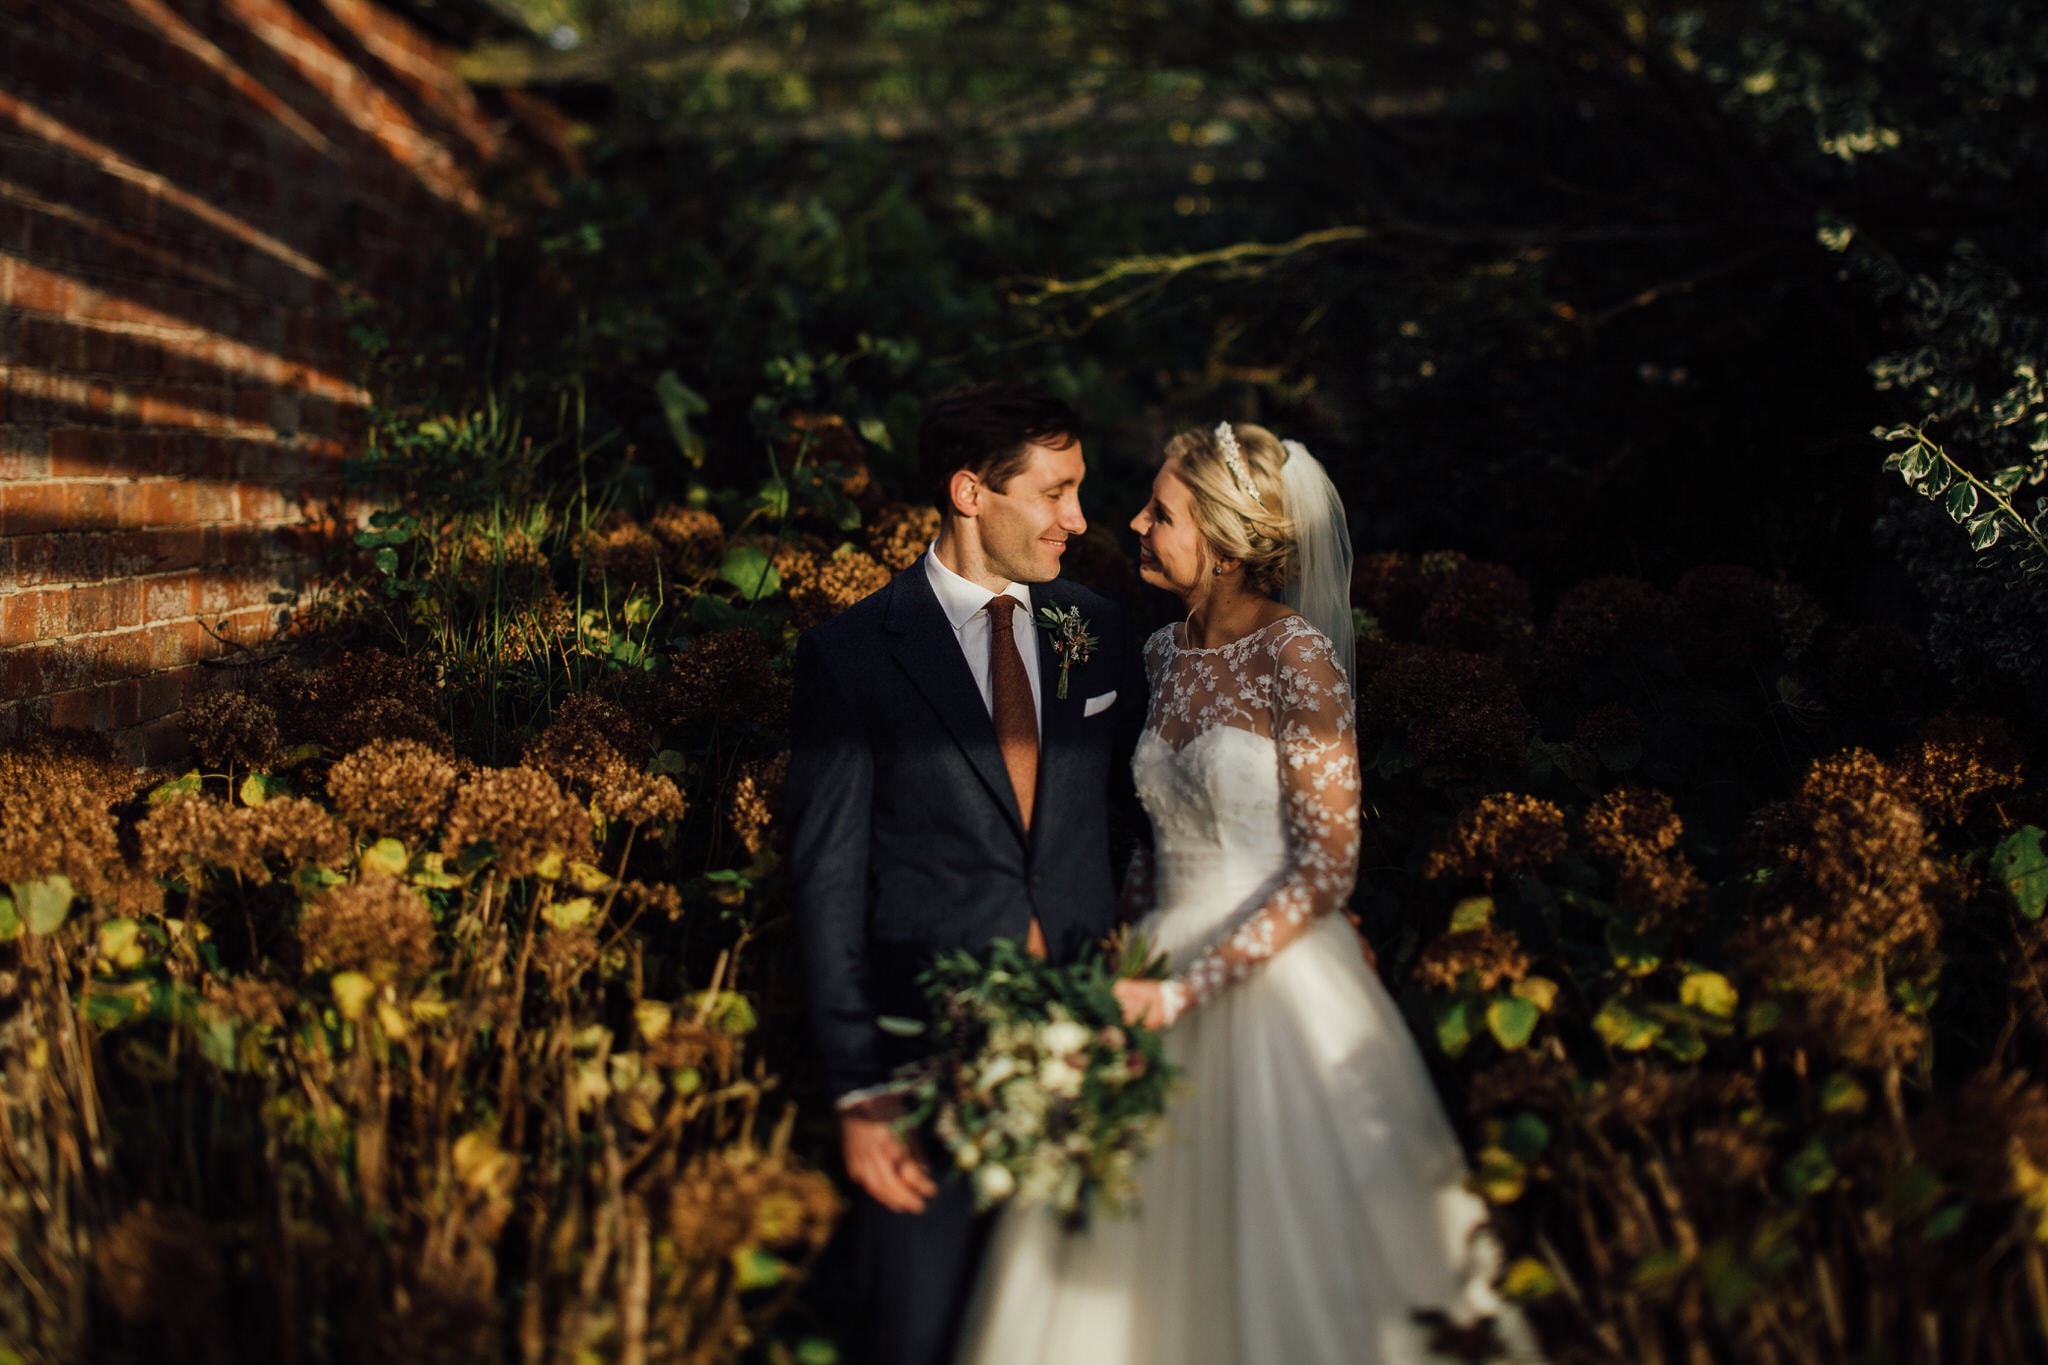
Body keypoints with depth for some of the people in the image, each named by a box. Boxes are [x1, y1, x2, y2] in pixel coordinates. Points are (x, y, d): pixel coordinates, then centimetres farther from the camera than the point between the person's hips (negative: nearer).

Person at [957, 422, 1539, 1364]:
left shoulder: (1297, 655, -15)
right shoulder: (1165, 654, 5)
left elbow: (1327, 868, -17)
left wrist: (1186, 988, -20)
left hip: (1277, 992, -6)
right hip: (1164, 981, 6)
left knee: (1282, 1274, 6)